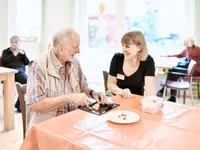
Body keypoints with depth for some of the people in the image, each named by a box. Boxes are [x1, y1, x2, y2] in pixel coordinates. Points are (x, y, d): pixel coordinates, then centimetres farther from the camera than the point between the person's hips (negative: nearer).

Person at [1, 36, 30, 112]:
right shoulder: (5, 51, 23)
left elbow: (27, 63, 13)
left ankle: (19, 104, -20)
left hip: (20, 71, 2)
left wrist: (23, 54, 0)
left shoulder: (22, 51, 26)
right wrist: (13, 55, -2)